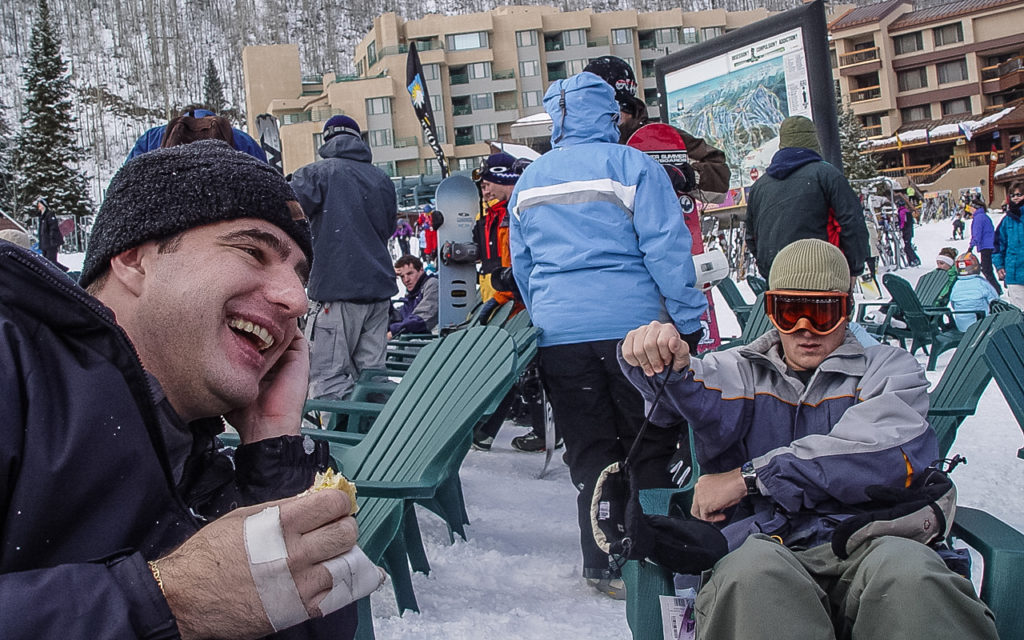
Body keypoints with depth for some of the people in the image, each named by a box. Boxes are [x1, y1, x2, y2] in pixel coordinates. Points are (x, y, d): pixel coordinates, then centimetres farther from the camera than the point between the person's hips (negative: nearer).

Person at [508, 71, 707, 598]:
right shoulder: (633, 165, -4)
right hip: (632, 326, -4)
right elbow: (666, 248, -9)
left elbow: (521, 265, 19)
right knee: (649, 447, 8)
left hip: (558, 335, 4)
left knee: (589, 454, 10)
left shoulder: (528, 180, 13)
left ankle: (605, 565, 14)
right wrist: (688, 320, -5)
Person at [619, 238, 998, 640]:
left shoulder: (888, 369, 21)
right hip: (761, 543, 1)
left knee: (909, 573, -36)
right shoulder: (742, 371, 23)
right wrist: (669, 368, -29)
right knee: (751, 572, -36)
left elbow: (893, 456, -1)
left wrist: (751, 478, -3)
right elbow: (706, 406, -3)